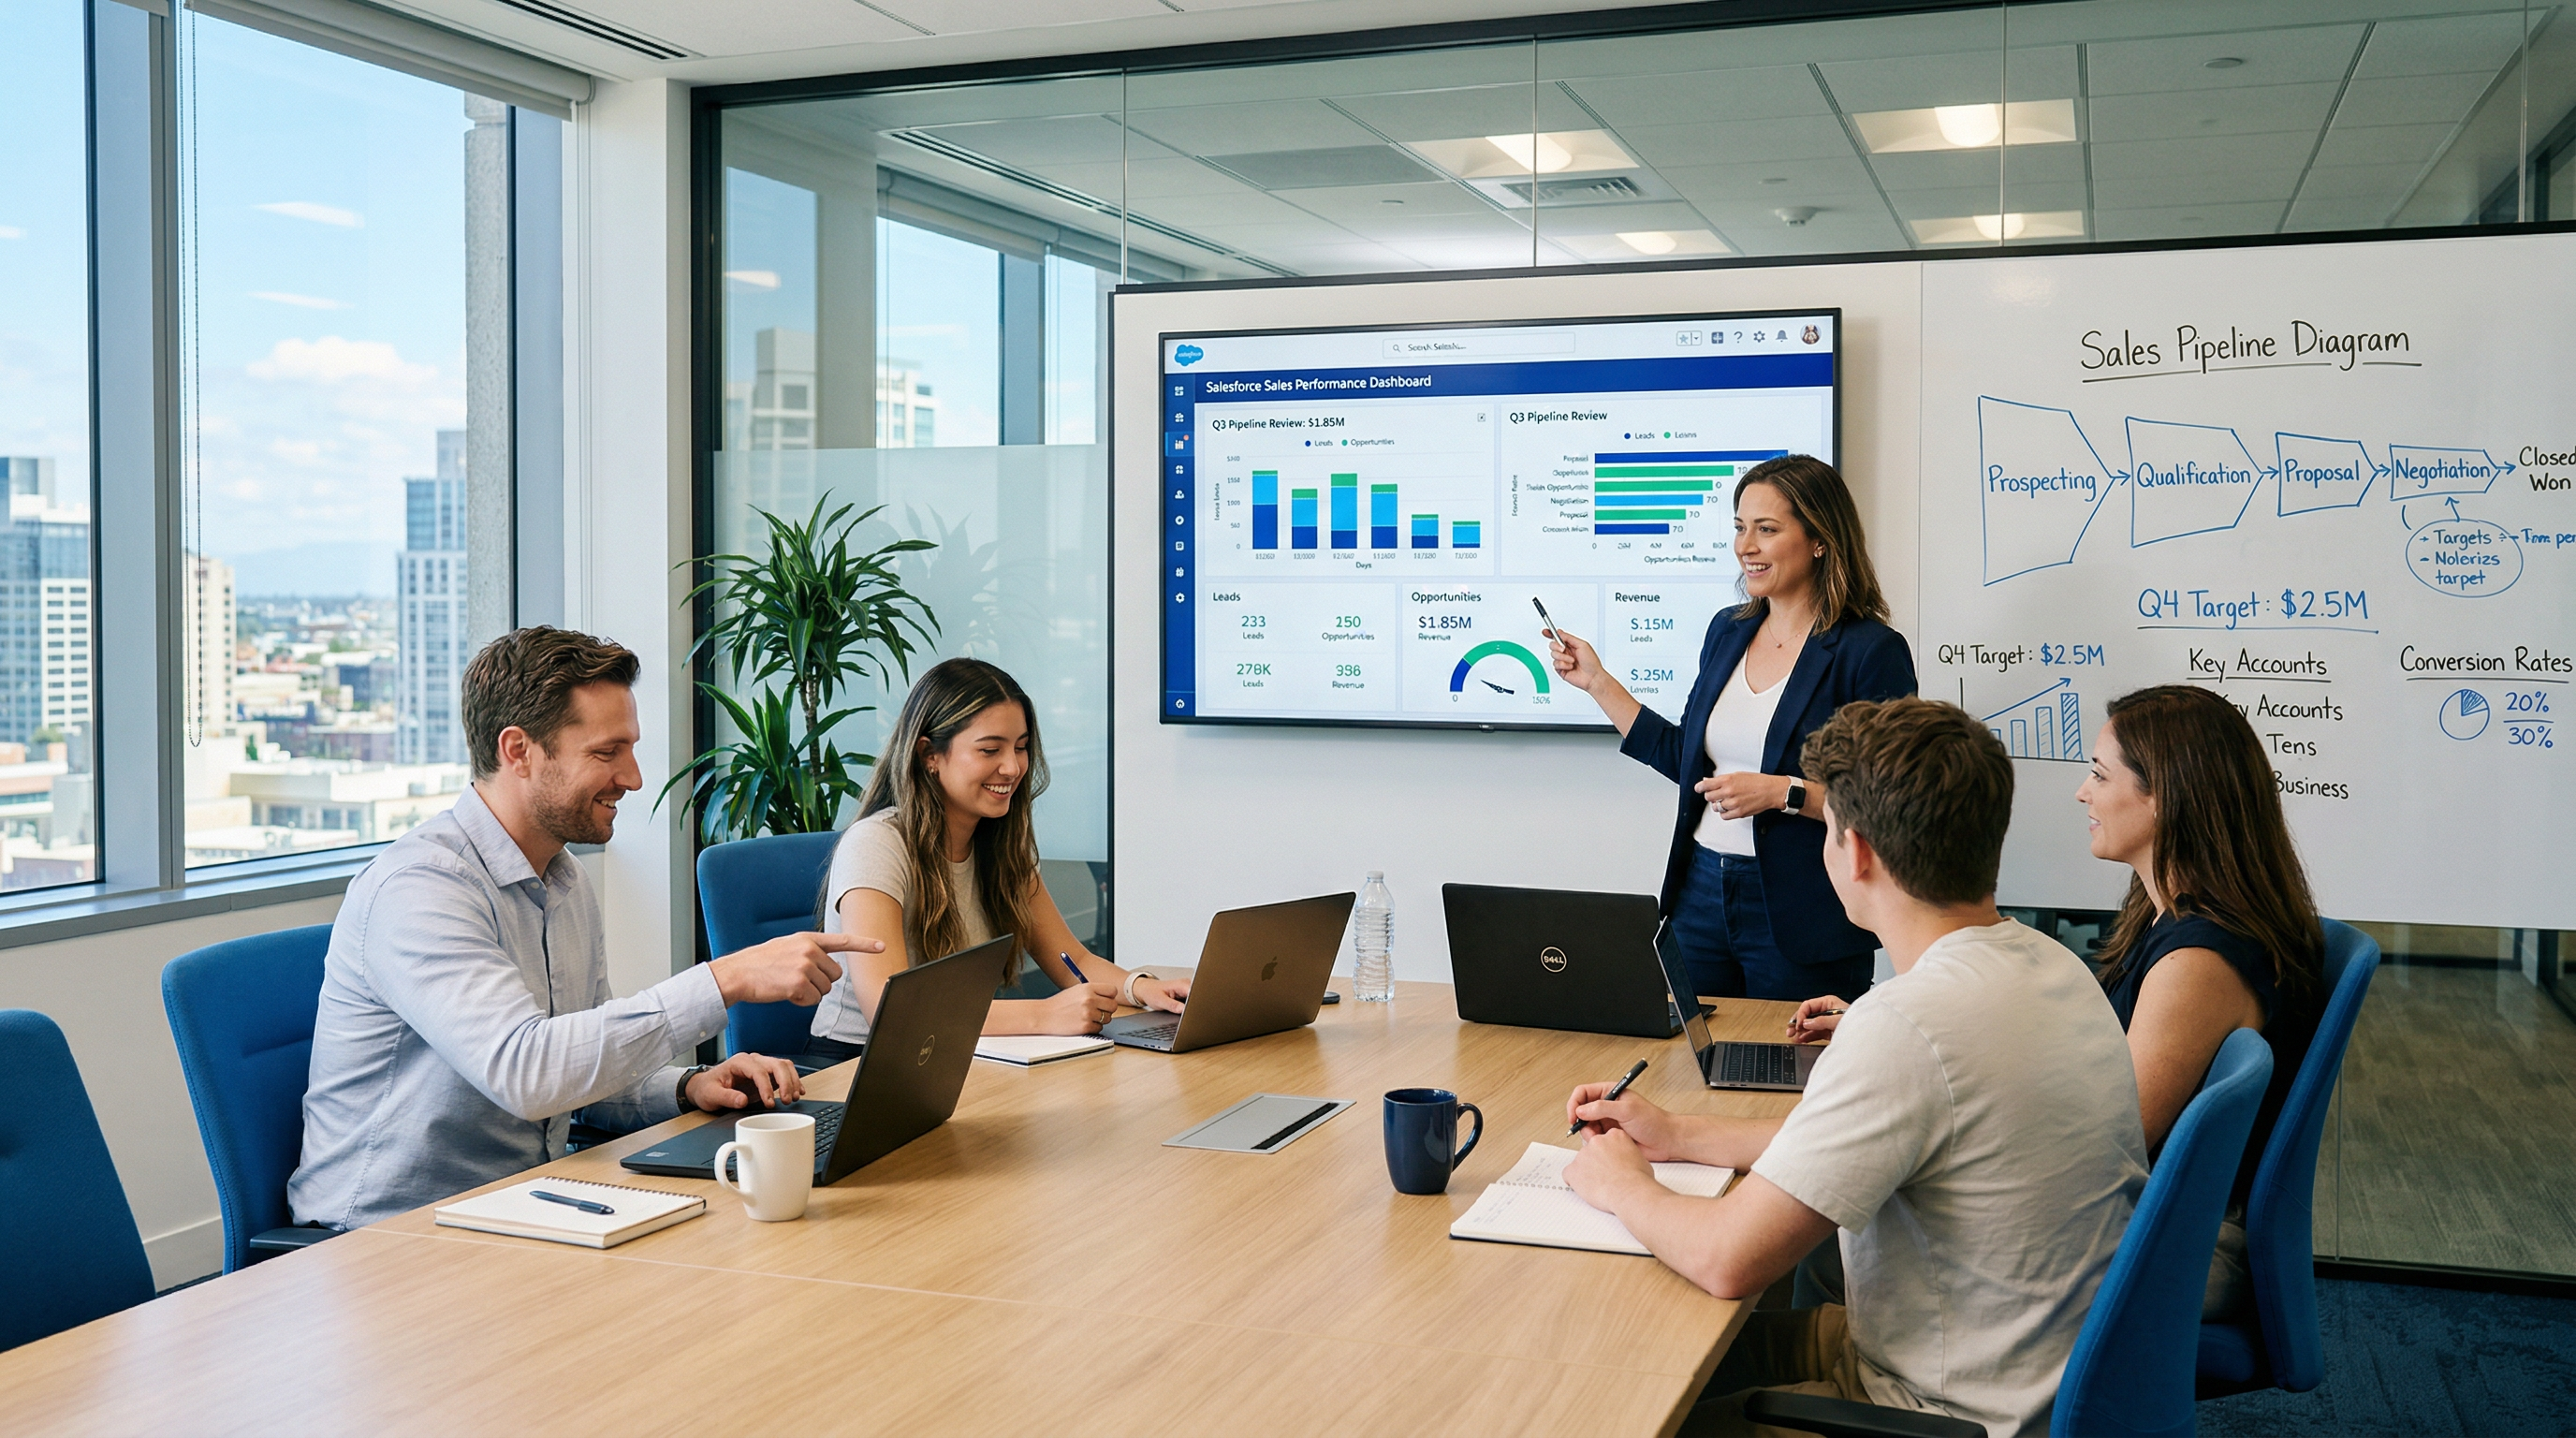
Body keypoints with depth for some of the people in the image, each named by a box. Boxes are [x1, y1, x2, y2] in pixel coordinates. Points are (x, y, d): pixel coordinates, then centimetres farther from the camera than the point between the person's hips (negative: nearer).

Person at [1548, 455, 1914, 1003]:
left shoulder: (1871, 651, -12)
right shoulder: (1729, 630, 10)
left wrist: (1784, 792, -22)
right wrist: (1597, 682, 16)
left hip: (1800, 917, -6)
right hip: (1702, 894, 6)